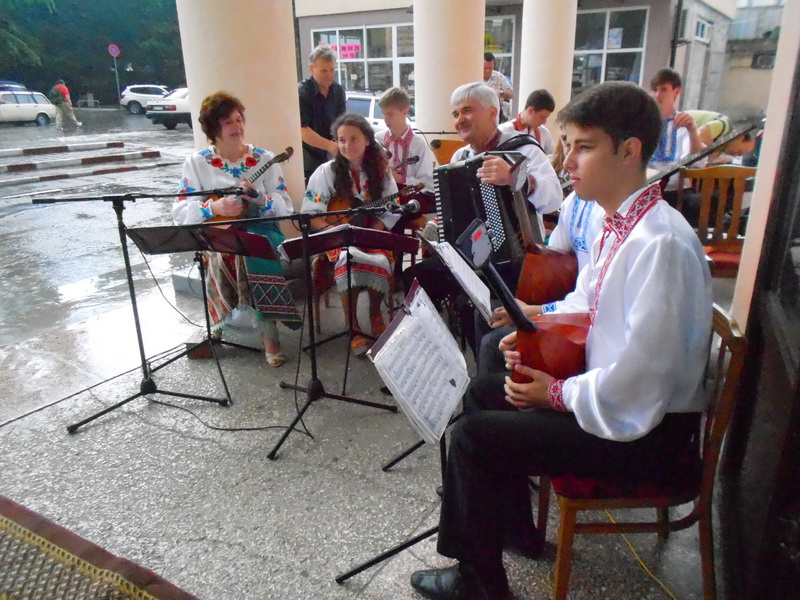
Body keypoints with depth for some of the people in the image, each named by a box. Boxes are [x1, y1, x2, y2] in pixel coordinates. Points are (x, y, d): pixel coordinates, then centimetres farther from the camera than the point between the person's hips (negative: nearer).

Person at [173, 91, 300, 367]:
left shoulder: (265, 159, 8)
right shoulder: (196, 162, 7)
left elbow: (286, 207, 3)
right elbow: (180, 212, -2)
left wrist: (259, 198, -17)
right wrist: (214, 207, -20)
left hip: (260, 230, 0)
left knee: (253, 248, -35)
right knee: (227, 252, -35)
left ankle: (267, 329, -24)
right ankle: (267, 326, -22)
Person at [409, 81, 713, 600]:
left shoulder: (661, 243, -28)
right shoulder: (619, 223, 2)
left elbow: (635, 384, -29)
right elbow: (586, 301, 17)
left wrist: (556, 392, -14)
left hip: (646, 426, -9)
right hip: (608, 387, 10)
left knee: (474, 435, -13)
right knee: (483, 393, 15)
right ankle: (517, 530, 31)